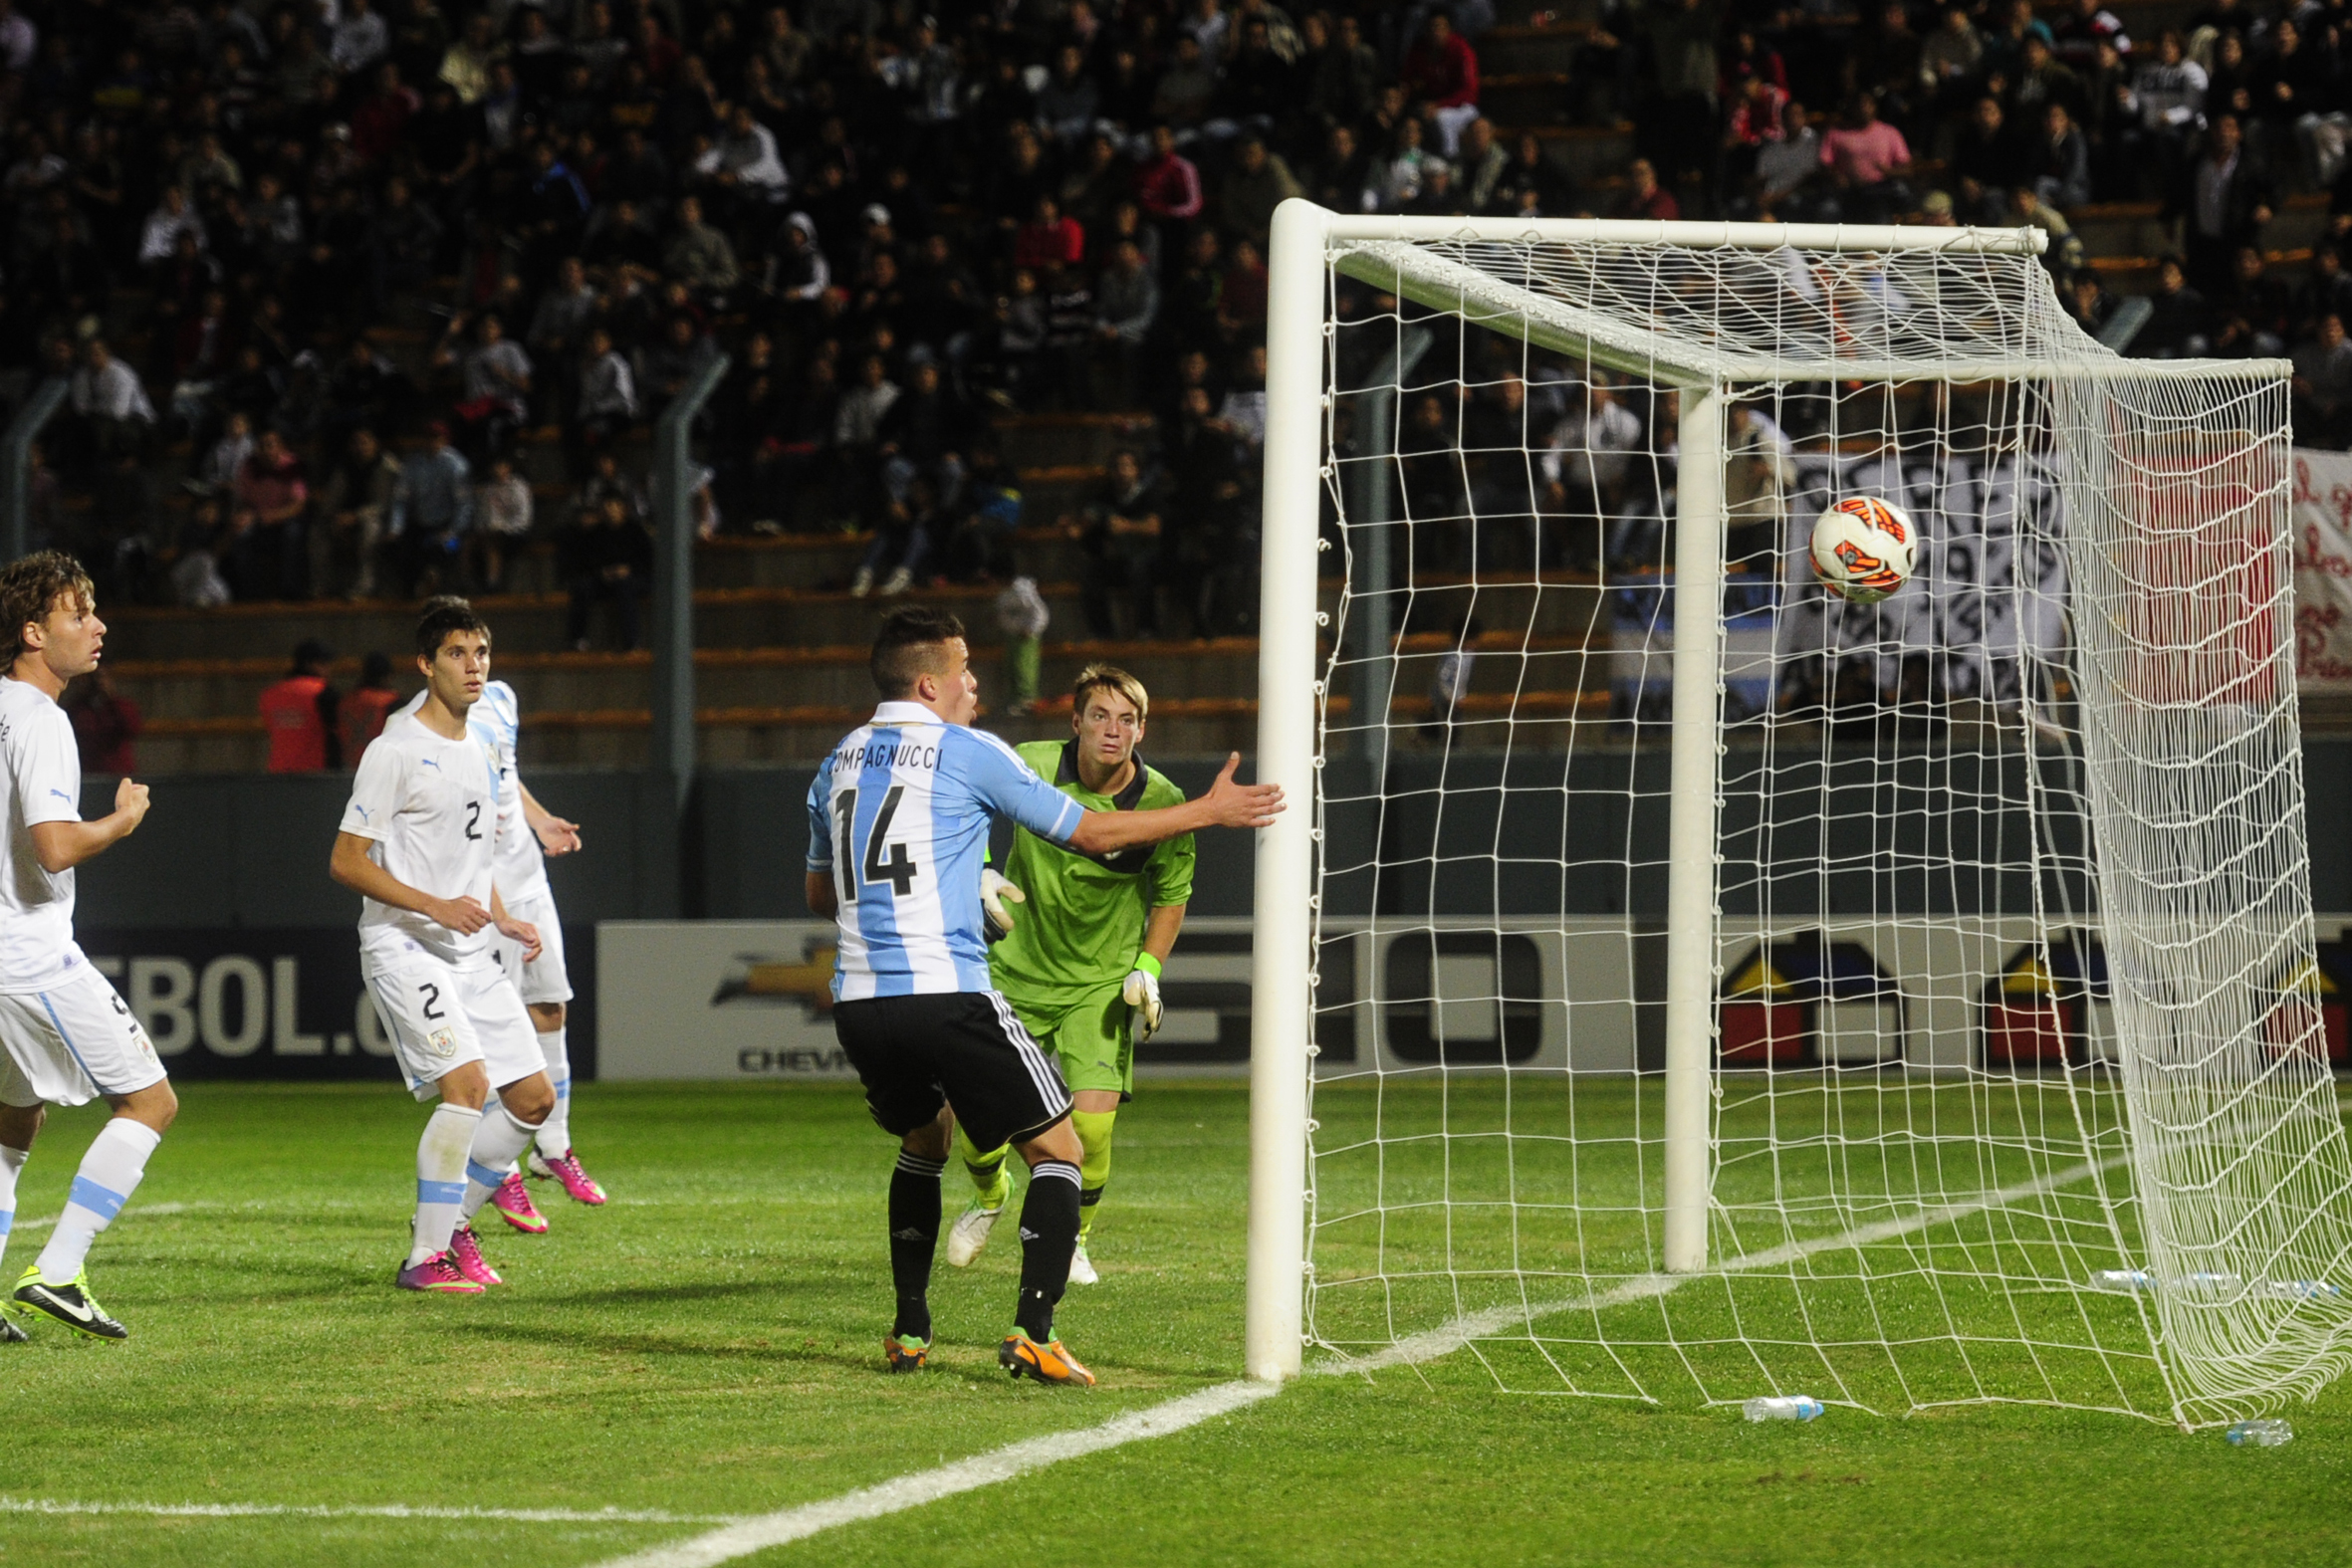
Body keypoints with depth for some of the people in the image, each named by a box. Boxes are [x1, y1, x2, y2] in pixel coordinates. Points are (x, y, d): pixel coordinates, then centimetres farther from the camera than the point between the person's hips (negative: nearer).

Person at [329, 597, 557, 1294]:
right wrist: (435, 906, -21)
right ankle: (425, 1257, -18)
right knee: (467, 1081, -23)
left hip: (471, 954, 9)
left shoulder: (477, 754, 16)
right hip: (405, 948, -9)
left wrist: (504, 921, 10)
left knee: (534, 1097, 6)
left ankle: (453, 1222, 21)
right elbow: (346, 862, -12)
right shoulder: (395, 752, -10)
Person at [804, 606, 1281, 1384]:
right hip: (946, 993, -6)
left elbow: (820, 895, 26)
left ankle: (909, 1333, 23)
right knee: (1058, 1152, 4)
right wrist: (1207, 812, 12)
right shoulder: (969, 754, -2)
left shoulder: (837, 764, 15)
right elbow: (1090, 832, 4)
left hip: (857, 1000, 6)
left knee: (923, 1142, 30)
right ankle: (1032, 1332, -11)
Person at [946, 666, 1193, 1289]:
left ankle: (1071, 1237, 17)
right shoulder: (1030, 766, -14)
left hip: (1101, 984, -1)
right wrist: (980, 875, -9)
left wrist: (1148, 968, -7)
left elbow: (1171, 894, 4)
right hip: (1015, 972, 1)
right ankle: (990, 1196, 34)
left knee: (1091, 1123, -15)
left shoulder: (1161, 804, -14)